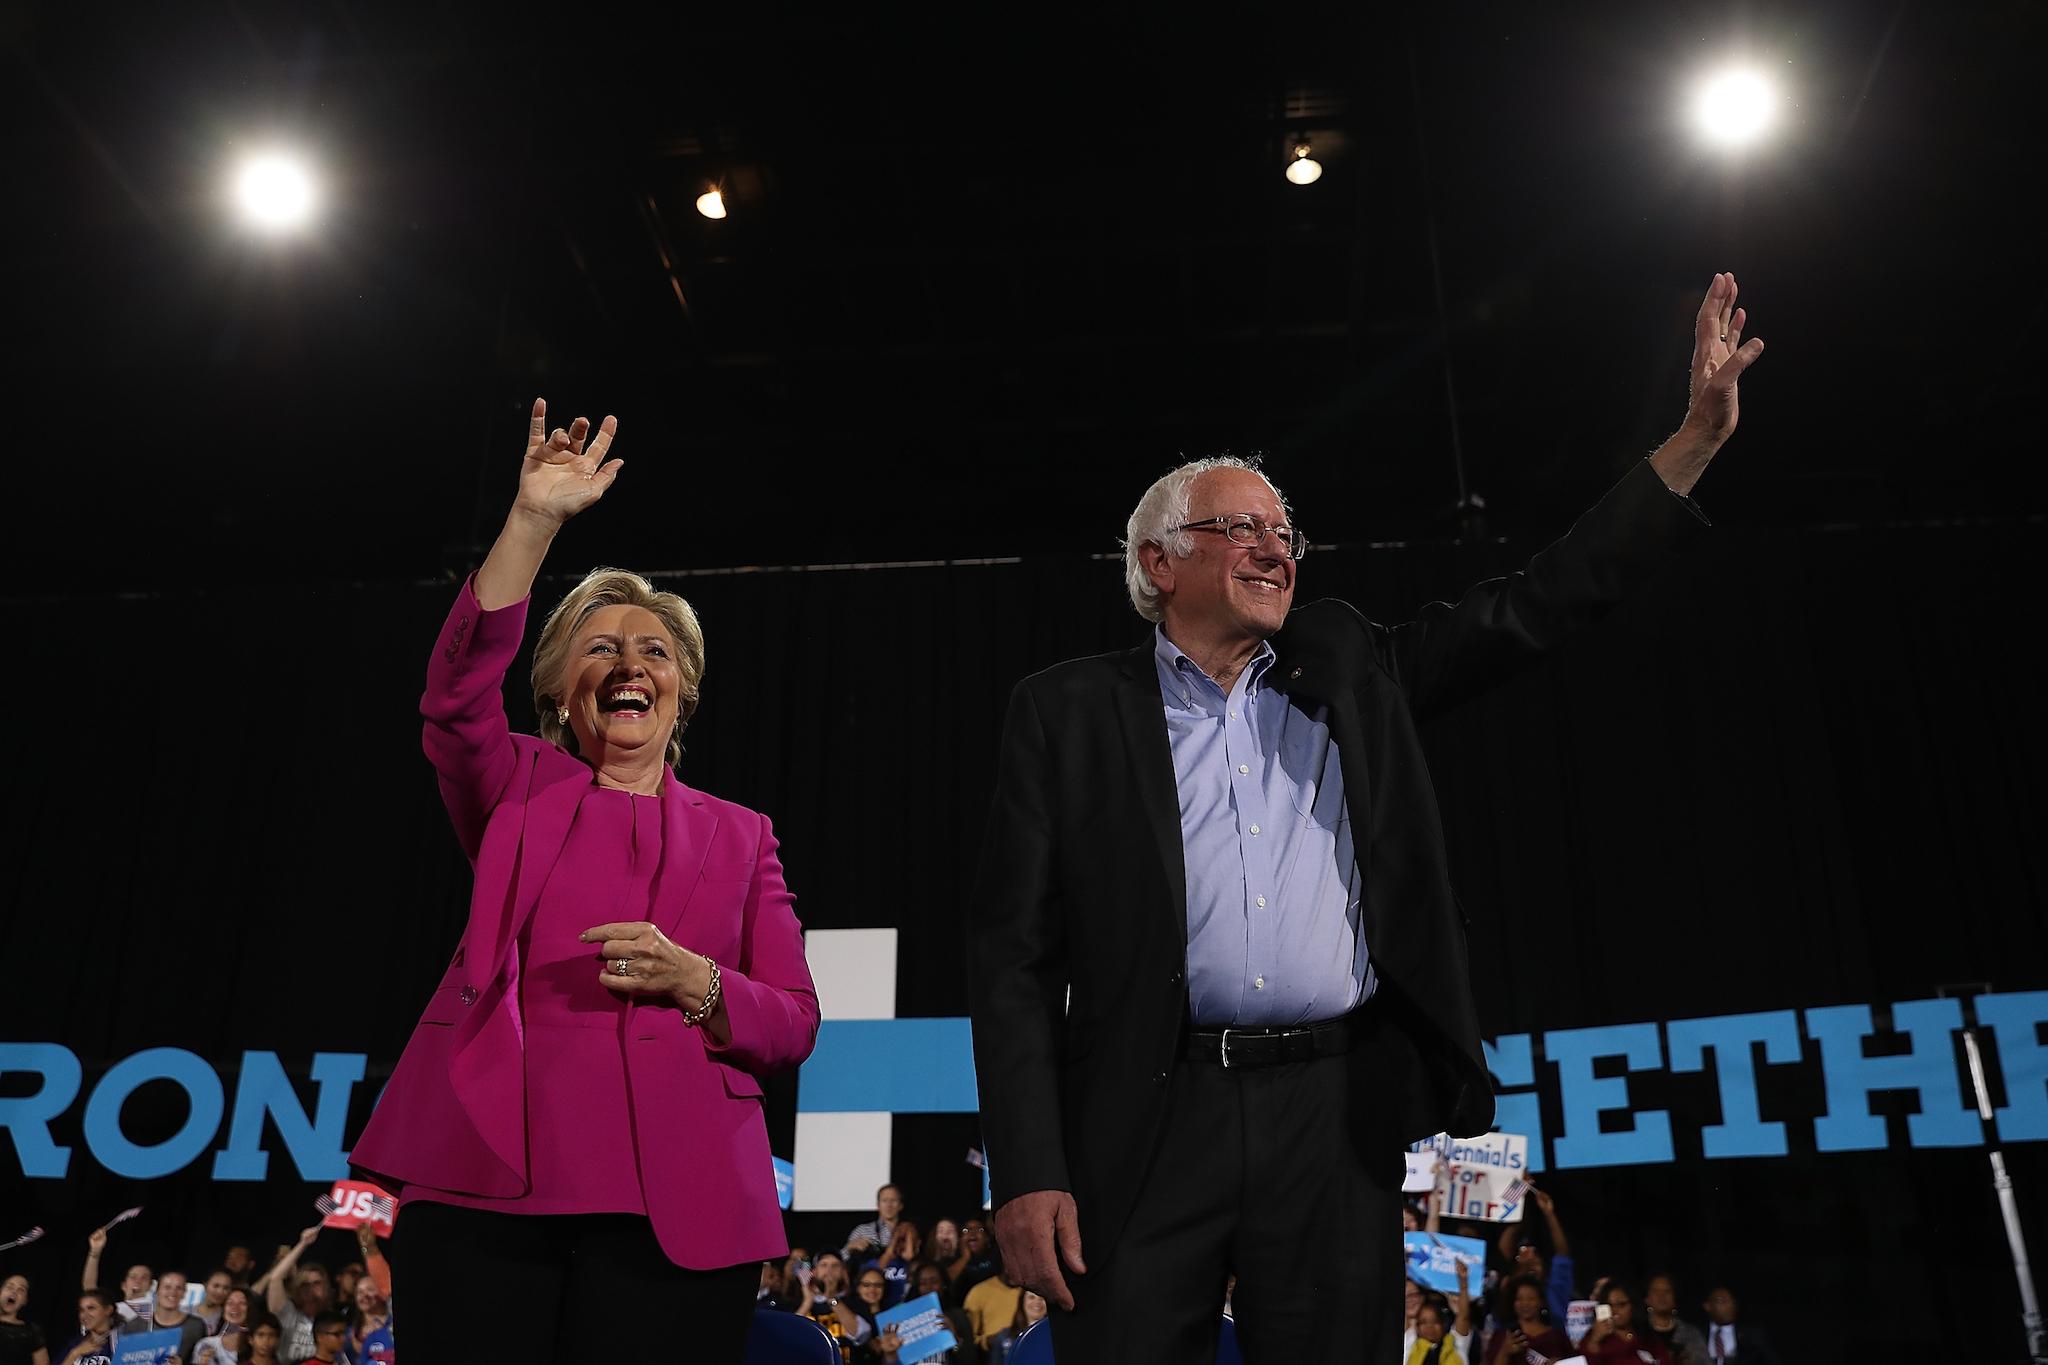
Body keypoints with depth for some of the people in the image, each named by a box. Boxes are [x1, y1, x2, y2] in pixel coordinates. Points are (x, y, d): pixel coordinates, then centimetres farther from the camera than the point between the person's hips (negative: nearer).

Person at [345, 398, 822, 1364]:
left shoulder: (741, 837, 14)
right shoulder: (520, 792, 14)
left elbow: (795, 1025, 8)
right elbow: (457, 699, -9)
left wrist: (698, 985, -12)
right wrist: (532, 522, -16)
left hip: (672, 1209, 1)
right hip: (489, 1179, 0)